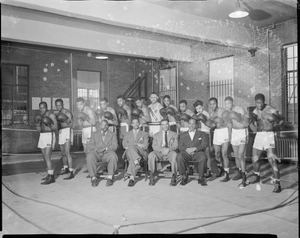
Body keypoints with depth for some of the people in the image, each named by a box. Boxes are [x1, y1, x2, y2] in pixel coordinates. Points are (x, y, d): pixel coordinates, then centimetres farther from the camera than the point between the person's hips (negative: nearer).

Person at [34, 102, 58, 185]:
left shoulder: (51, 115, -10)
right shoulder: (40, 116, 12)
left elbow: (56, 128, -14)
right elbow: (39, 130, 9)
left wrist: (50, 125, -35)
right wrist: (37, 124, -11)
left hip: (49, 136, -9)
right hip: (42, 137, 9)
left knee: (47, 157, -16)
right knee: (45, 157, 13)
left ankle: (51, 178, -15)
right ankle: (50, 174, 24)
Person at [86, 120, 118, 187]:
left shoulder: (112, 134, 17)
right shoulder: (95, 134, 21)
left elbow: (114, 146, 3)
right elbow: (90, 146, 8)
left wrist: (105, 148, -15)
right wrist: (97, 149, -13)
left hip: (107, 153, -1)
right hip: (96, 154, 1)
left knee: (113, 156, -35)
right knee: (89, 156, -33)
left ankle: (110, 177, -28)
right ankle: (93, 178, -28)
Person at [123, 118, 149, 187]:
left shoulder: (144, 134, 21)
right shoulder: (127, 134, 25)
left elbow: (145, 146, 4)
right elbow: (124, 145, 6)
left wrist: (130, 145, -10)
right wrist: (137, 144, -9)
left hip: (142, 153, -1)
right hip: (129, 153, 1)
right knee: (131, 148, -36)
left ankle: (132, 177, -46)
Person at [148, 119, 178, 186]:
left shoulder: (174, 134, 19)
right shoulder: (156, 135, 20)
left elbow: (175, 145, 5)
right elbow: (154, 146, 6)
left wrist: (168, 149, -17)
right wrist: (162, 149, -15)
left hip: (170, 153, -1)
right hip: (159, 153, 1)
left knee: (174, 155, -36)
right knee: (151, 155, -32)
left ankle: (173, 178, -32)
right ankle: (151, 177, -26)